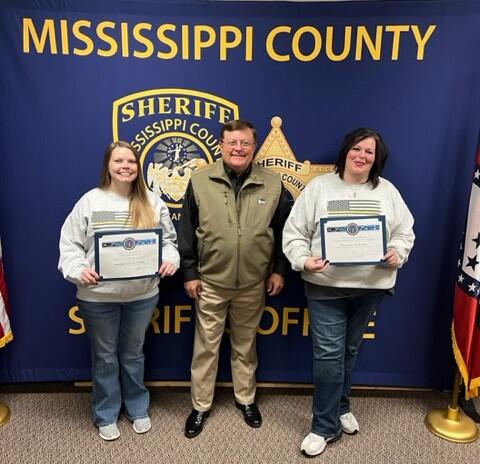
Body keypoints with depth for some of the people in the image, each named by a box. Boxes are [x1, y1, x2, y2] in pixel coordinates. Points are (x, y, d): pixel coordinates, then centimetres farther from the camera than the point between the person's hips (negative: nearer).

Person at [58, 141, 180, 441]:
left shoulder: (153, 203, 1)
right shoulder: (90, 201, -4)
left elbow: (168, 239, 6)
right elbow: (70, 244, -3)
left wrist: (170, 259, -14)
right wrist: (78, 270, -19)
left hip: (142, 294, 1)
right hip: (98, 295, -1)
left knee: (133, 354, 19)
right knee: (105, 356, 14)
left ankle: (138, 409, 39)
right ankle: (106, 415, 35)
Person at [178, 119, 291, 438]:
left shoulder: (273, 184, -3)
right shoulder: (200, 181, -6)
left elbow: (283, 231, 5)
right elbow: (187, 231, -1)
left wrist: (280, 270, 3)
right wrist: (190, 272, -2)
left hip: (254, 283, 1)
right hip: (210, 282, 0)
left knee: (245, 345, 18)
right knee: (206, 346, 11)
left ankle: (246, 399, 38)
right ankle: (201, 406, 29)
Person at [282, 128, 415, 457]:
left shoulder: (388, 191, 7)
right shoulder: (319, 187, -1)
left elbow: (405, 232, 11)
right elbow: (294, 232, -2)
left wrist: (397, 254, -8)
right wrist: (304, 260, -17)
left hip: (371, 285, 3)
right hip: (326, 285, -3)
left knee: (350, 350, 18)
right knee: (328, 354, -3)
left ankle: (340, 407, 39)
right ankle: (326, 426, 13)